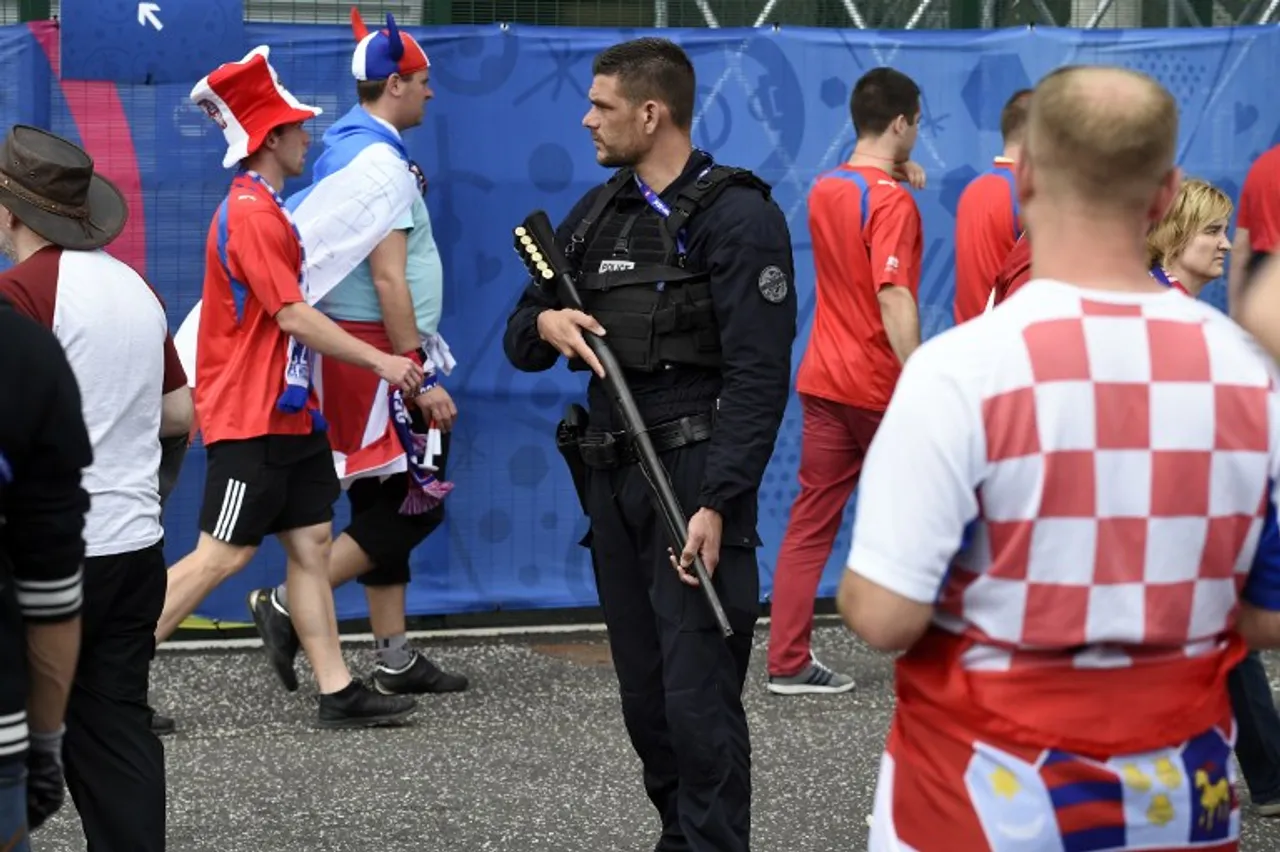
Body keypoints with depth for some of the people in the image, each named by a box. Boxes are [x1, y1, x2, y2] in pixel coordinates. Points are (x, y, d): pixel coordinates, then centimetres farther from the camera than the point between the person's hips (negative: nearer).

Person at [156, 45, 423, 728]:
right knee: (222, 555, -7)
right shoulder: (251, 214, -17)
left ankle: (337, 692, 9)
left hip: (286, 410, 10)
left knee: (311, 542, 7)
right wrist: (381, 361, -15)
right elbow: (293, 316, -20)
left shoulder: (264, 210, 15)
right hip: (249, 416, -10)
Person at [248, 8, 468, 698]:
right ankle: (288, 604, -8)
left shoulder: (342, 149, 14)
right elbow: (388, 281, -20)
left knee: (388, 503, 12)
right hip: (380, 349, -10)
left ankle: (394, 658, 15)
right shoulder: (379, 159, -15)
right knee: (417, 502, -8)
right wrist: (421, 378, -19)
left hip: (349, 348, 10)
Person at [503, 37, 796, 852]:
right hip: (612, 478, 7)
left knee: (698, 695, -10)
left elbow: (759, 377, -14)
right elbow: (520, 341, 18)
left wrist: (717, 504, -22)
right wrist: (547, 324, -7)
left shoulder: (737, 217, -8)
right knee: (645, 693, 11)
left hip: (694, 475, -7)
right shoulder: (598, 213, 14)